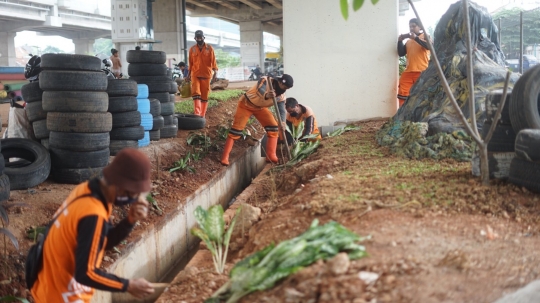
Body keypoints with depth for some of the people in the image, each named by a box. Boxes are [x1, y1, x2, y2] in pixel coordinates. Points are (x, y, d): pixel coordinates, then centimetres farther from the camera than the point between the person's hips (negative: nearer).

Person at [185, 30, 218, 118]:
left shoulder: (209, 48, 1)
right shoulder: (192, 49, 6)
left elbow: (213, 61, -4)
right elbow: (191, 63, 13)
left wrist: (215, 72, -18)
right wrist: (188, 75, 15)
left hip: (206, 75, 0)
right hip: (195, 75, 0)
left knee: (204, 96, 5)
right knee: (196, 93, -17)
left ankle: (202, 115, 14)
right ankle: (197, 113, -26)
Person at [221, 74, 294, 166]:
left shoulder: (281, 96, -12)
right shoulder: (265, 80, -28)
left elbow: (282, 110, -16)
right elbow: (261, 90, -48)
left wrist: (282, 122, -38)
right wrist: (266, 95, -72)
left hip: (260, 107, 6)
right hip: (246, 103, -6)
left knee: (273, 127, -6)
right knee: (237, 128, -12)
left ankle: (271, 156, 0)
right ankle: (224, 158, -8)